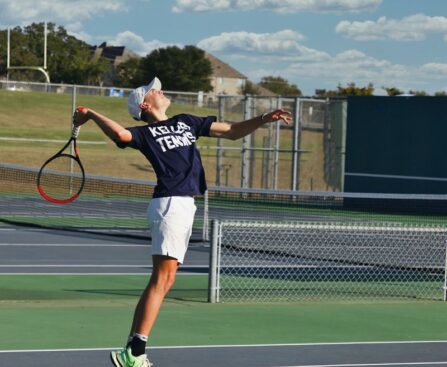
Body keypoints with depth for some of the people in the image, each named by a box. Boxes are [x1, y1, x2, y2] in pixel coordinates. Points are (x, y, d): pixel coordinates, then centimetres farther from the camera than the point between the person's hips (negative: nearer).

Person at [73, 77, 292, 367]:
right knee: (162, 280, -15)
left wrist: (264, 119, 11)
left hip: (185, 207, 8)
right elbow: (121, 134, -21)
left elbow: (233, 131, 24)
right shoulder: (145, 133, 2)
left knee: (163, 282, 6)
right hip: (170, 204, -8)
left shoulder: (186, 122, 24)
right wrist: (90, 114, -12)